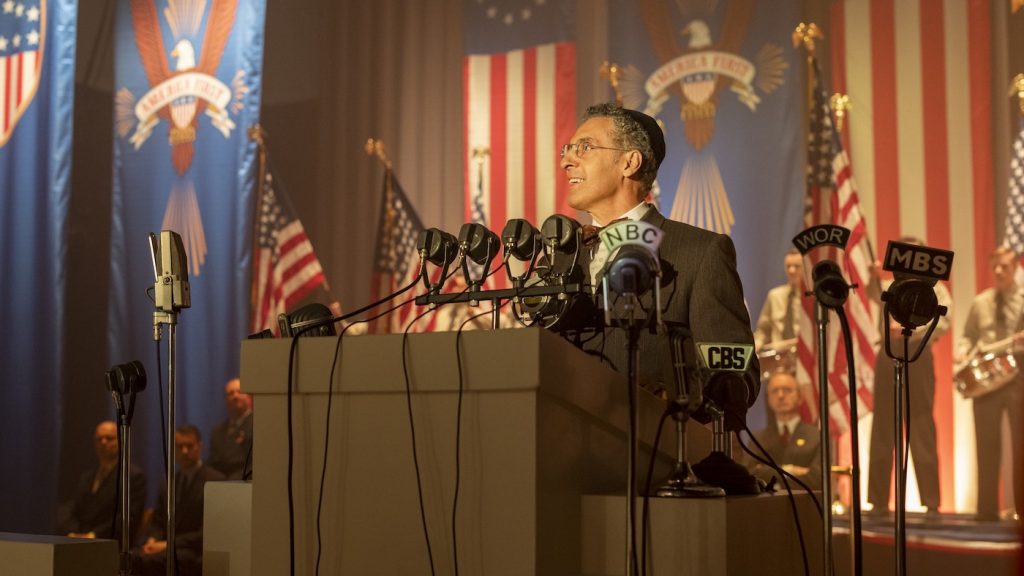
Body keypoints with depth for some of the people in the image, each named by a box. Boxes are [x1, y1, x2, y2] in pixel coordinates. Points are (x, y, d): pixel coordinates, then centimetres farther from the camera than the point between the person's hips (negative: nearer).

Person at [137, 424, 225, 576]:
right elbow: (158, 522, 19)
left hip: (196, 552, -6)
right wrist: (153, 540, -5)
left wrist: (169, 544, -16)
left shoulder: (214, 480, -3)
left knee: (148, 560, -34)